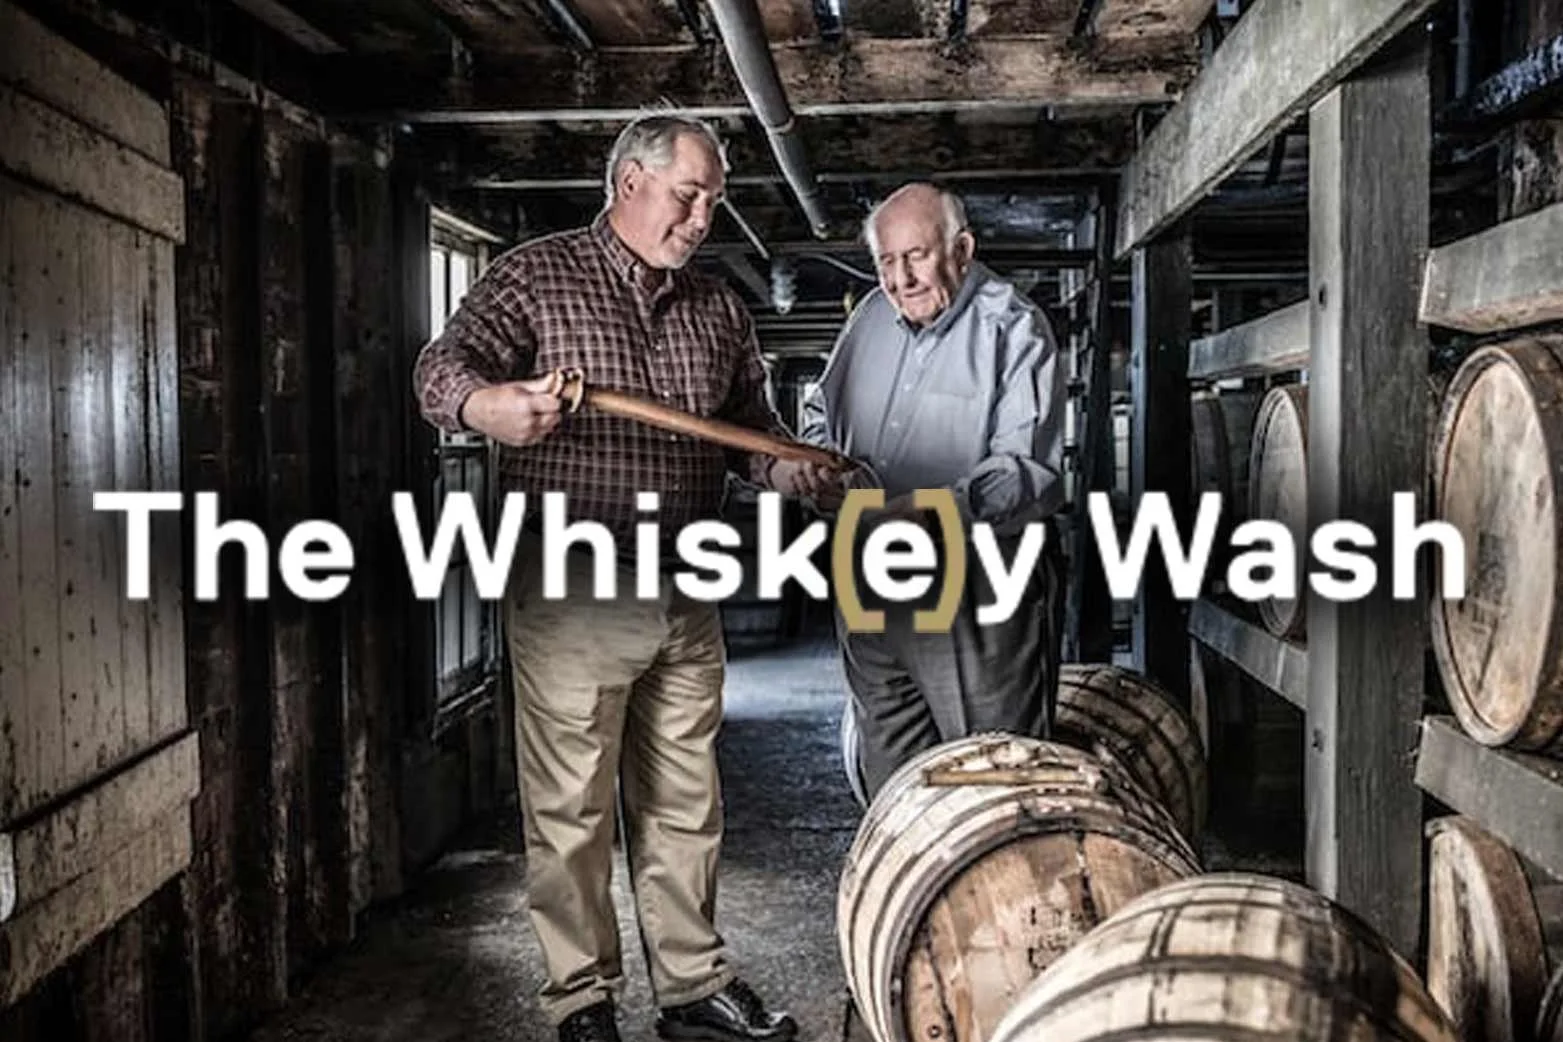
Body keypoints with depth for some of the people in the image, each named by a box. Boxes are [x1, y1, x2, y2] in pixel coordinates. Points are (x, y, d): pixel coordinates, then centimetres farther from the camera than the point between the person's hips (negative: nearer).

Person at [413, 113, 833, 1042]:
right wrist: (482, 401, -36)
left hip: (689, 599, 5)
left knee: (686, 805, 13)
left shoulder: (720, 310, 14)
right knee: (573, 808, 3)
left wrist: (796, 470, -4)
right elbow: (443, 365, -12)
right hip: (572, 593, -5)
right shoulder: (538, 276, -1)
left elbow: (753, 431, 19)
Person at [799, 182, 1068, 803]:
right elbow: (820, 410, 25)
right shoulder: (872, 316, 11)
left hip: (977, 597, -6)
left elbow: (1033, 471, -19)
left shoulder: (1014, 331, -9)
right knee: (890, 781, 18)